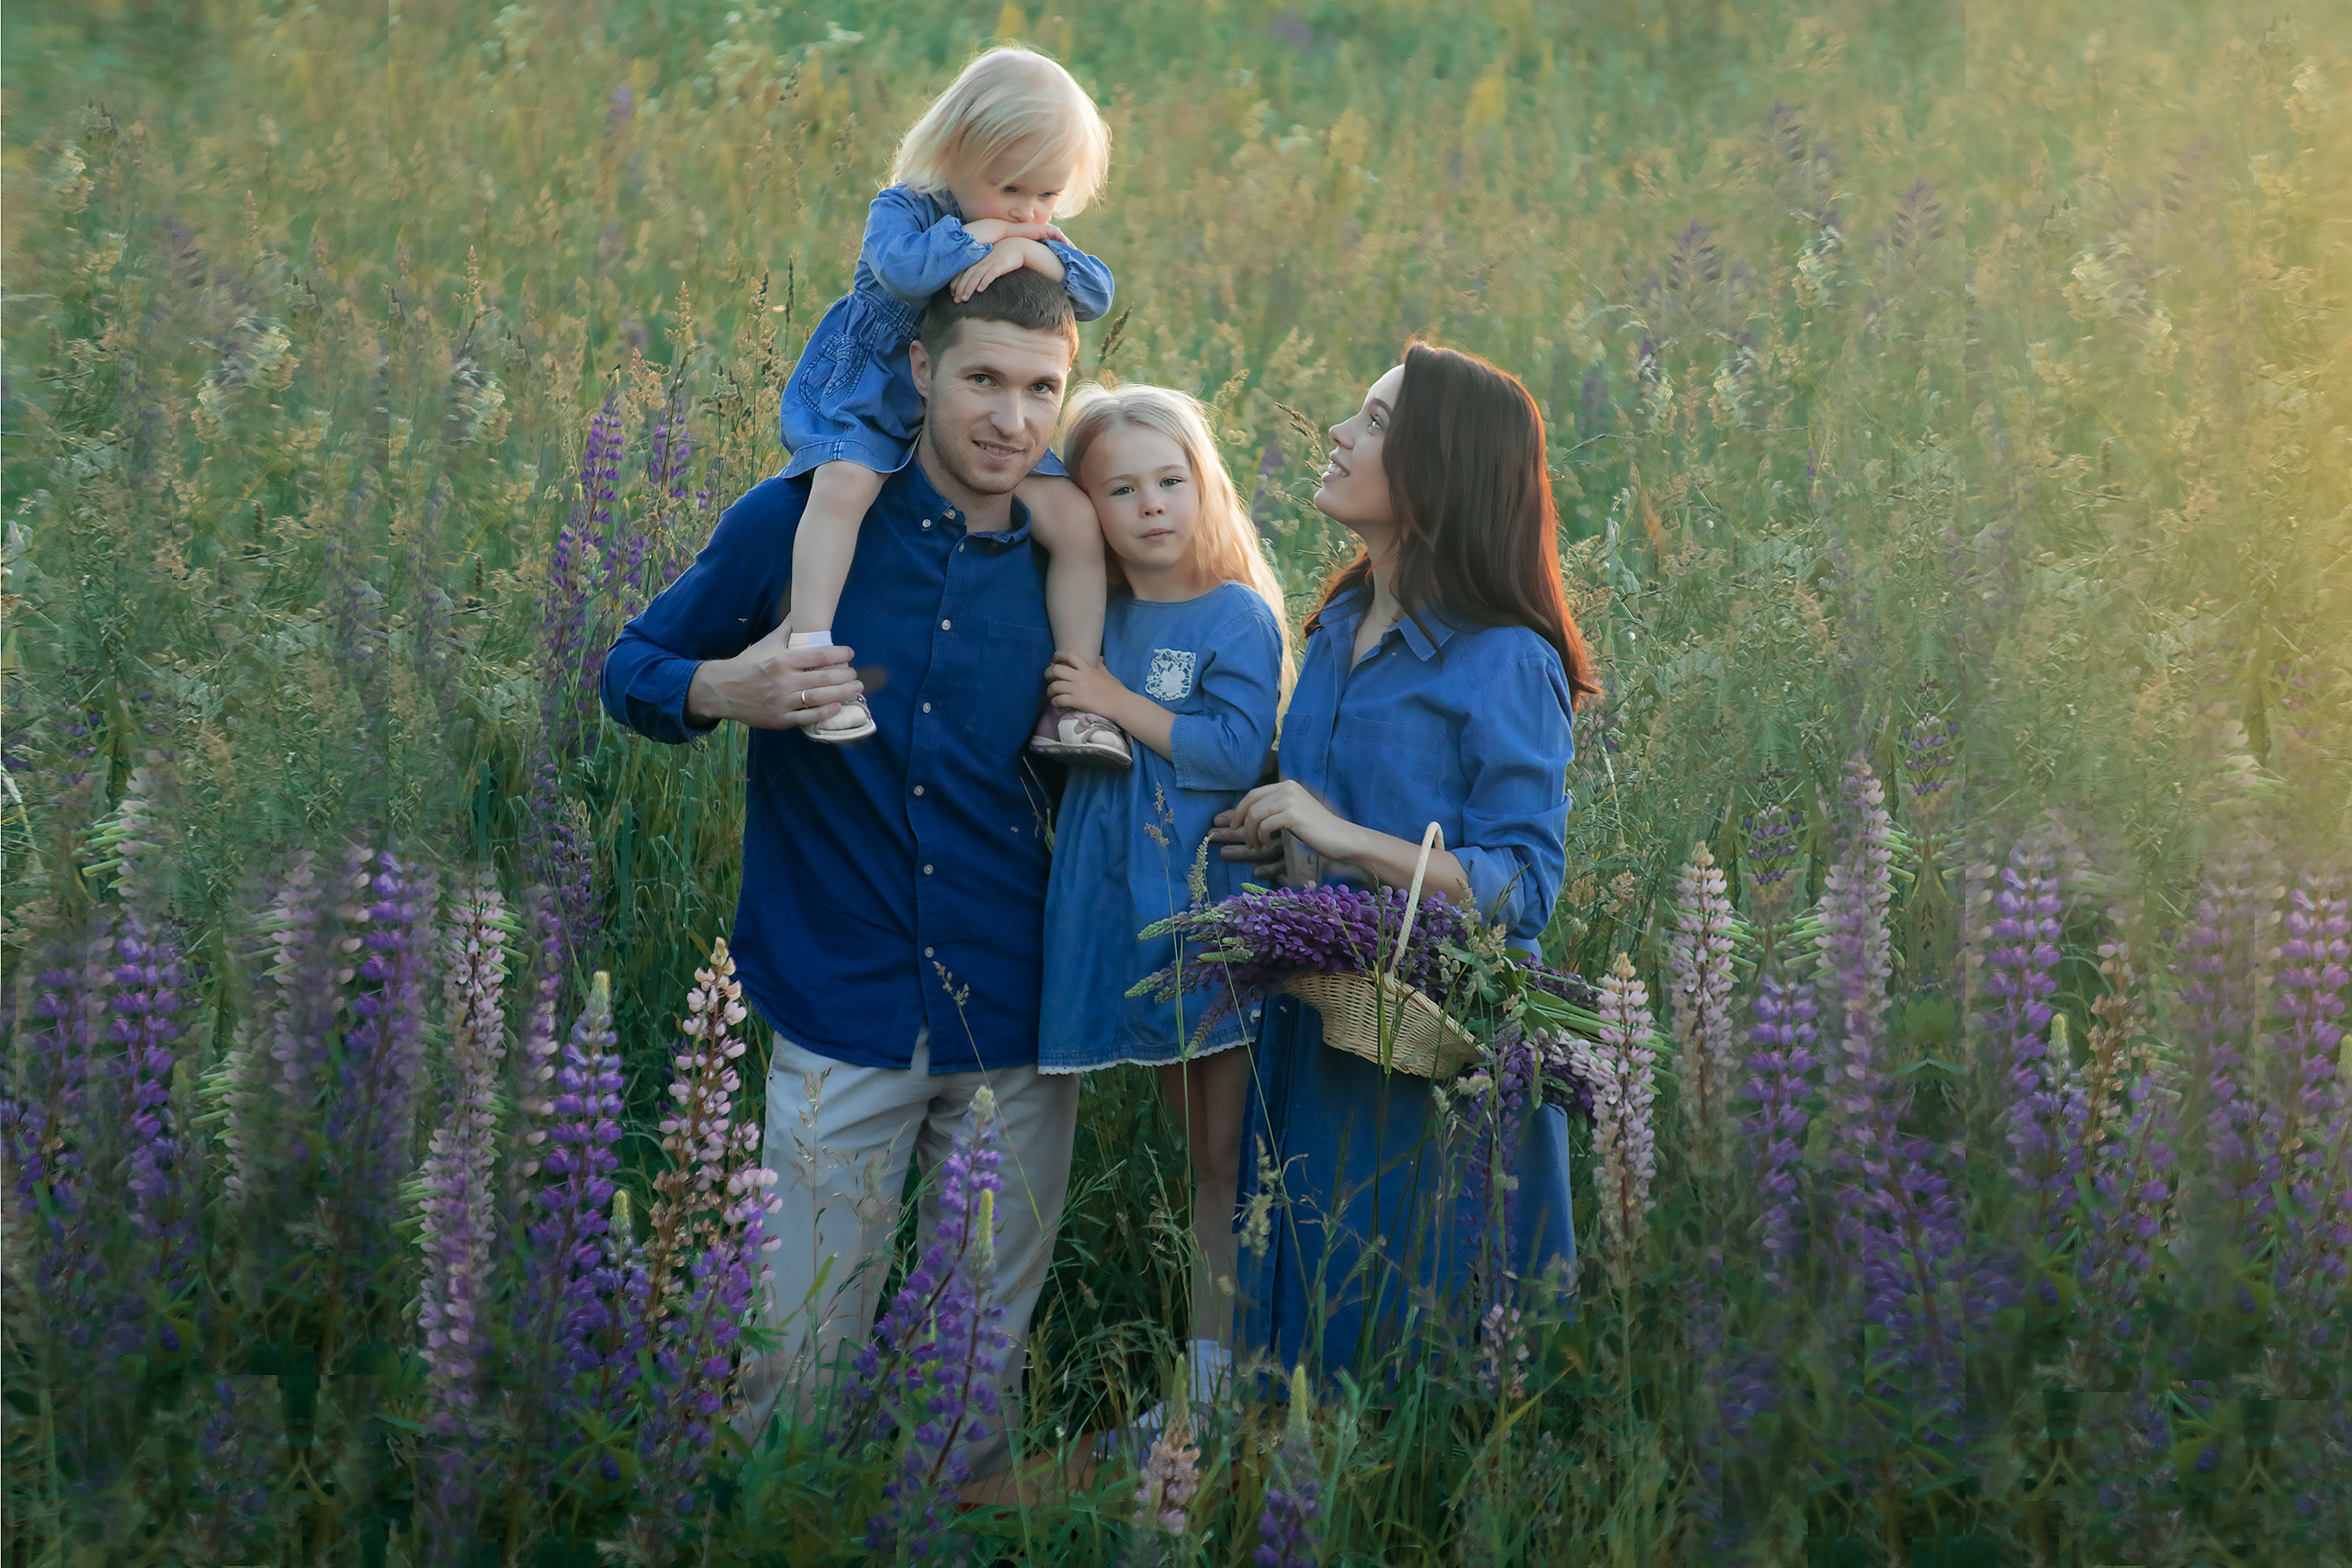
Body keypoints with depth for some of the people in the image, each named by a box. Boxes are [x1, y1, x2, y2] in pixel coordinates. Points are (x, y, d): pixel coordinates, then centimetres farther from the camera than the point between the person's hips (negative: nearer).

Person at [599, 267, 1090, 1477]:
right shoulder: (799, 523, -5)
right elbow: (630, 670, 4)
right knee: (805, 1350, 2)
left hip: (1014, 1021, 2)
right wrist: (722, 688, -17)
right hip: (846, 1010, -2)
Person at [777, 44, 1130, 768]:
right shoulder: (903, 209, -11)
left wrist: (1031, 252, -27)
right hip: (869, 405, -4)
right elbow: (903, 268, -34)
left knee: (1075, 520, -9)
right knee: (843, 483, -36)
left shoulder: (1032, 235, 4)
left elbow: (1098, 294, -11)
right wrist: (979, 232, -22)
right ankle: (808, 657, -39)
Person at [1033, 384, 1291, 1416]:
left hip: (1216, 912, -6)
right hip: (1121, 917, 6)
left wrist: (1118, 703, -16)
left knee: (1227, 1158, 0)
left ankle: (1219, 1371, 4)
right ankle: (1200, 1378, 20)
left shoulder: (1238, 618, -9)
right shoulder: (1094, 621, 9)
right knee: (1198, 1153, 14)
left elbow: (1239, 751, -20)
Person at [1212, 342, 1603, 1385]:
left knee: (1424, 1352, 4)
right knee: (1303, 1336, 15)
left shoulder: (1505, 663, -15)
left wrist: (1343, 838, -23)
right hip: (1315, 1031, 7)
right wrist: (1272, 836, 3)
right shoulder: (1337, 629, 9)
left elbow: (1522, 890, -19)